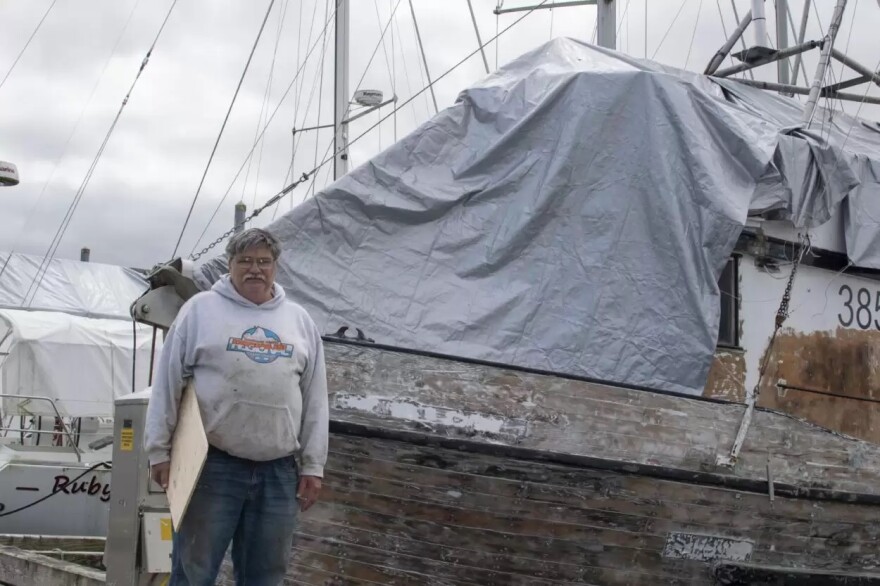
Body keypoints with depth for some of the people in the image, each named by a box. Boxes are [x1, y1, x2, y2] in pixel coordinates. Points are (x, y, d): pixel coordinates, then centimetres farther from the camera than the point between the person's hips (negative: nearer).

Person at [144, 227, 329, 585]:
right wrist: (160, 450, -2)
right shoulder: (201, 309, 2)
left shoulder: (299, 320, 12)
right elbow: (168, 382, 2)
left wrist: (313, 465, 7)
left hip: (279, 472, 3)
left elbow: (315, 398, 11)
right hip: (211, 464, -3)